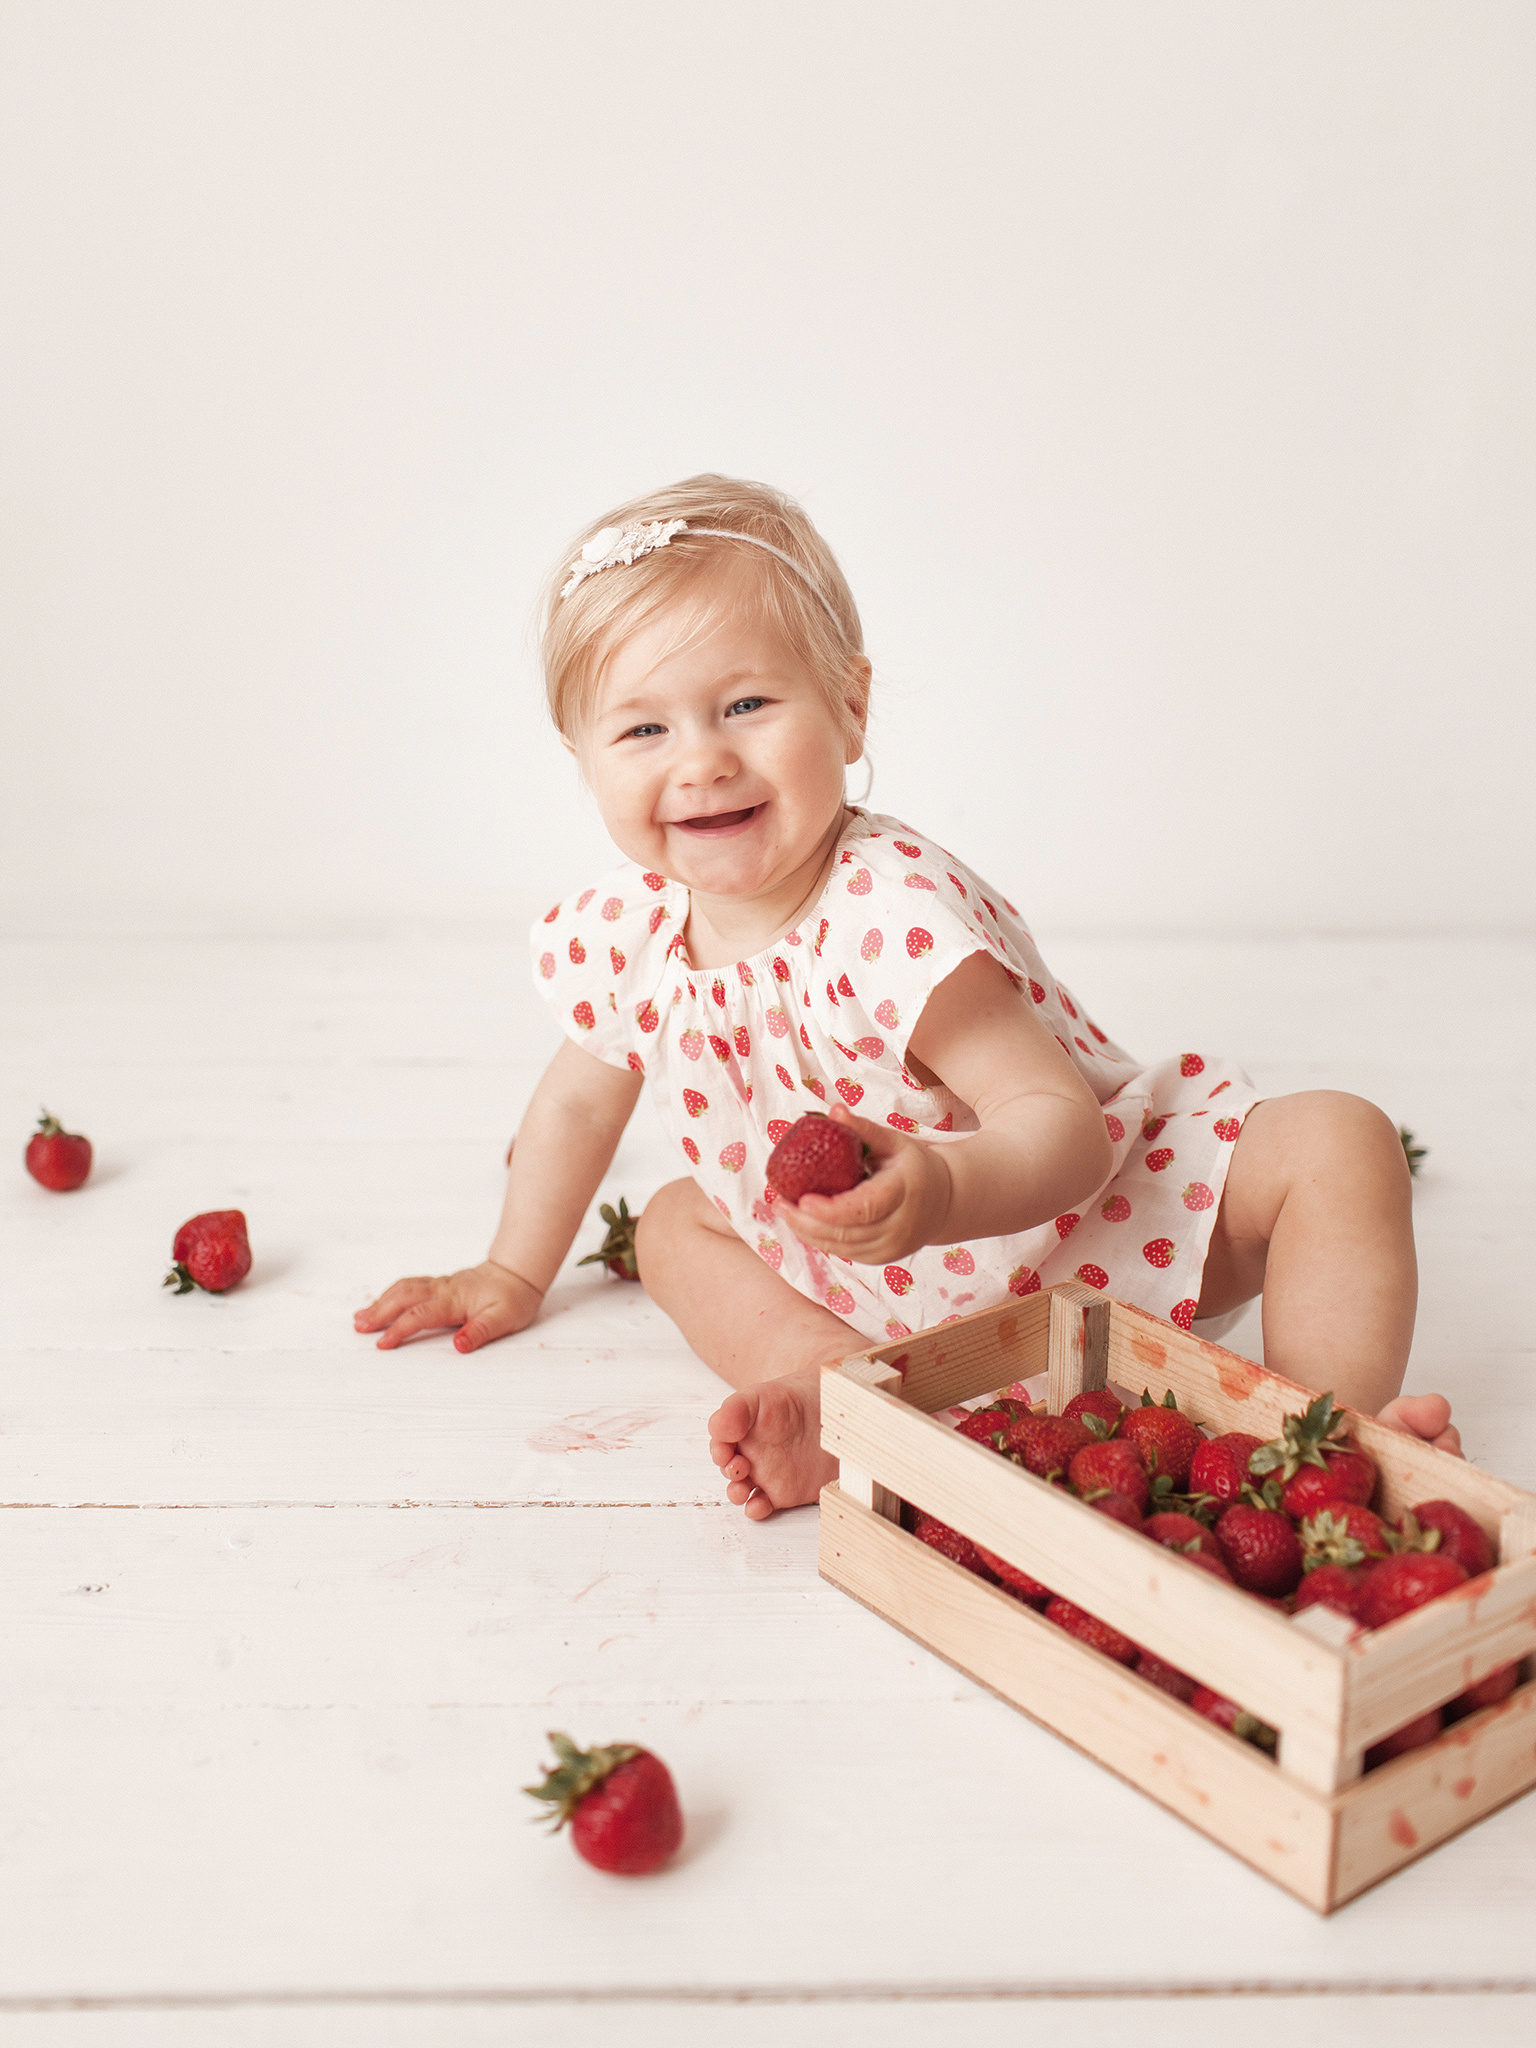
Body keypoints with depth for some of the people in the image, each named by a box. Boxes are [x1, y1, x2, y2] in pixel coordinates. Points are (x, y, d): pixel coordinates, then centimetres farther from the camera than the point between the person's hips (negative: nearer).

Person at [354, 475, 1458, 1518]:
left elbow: (1063, 1125, -37)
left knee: (1337, 1142, -23)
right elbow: (581, 1098, 7)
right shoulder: (620, 933, -14)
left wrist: (943, 1192, -59)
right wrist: (514, 1275, 15)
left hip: (1087, 1226, -6)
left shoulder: (891, 916, -33)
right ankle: (831, 1381, -19)